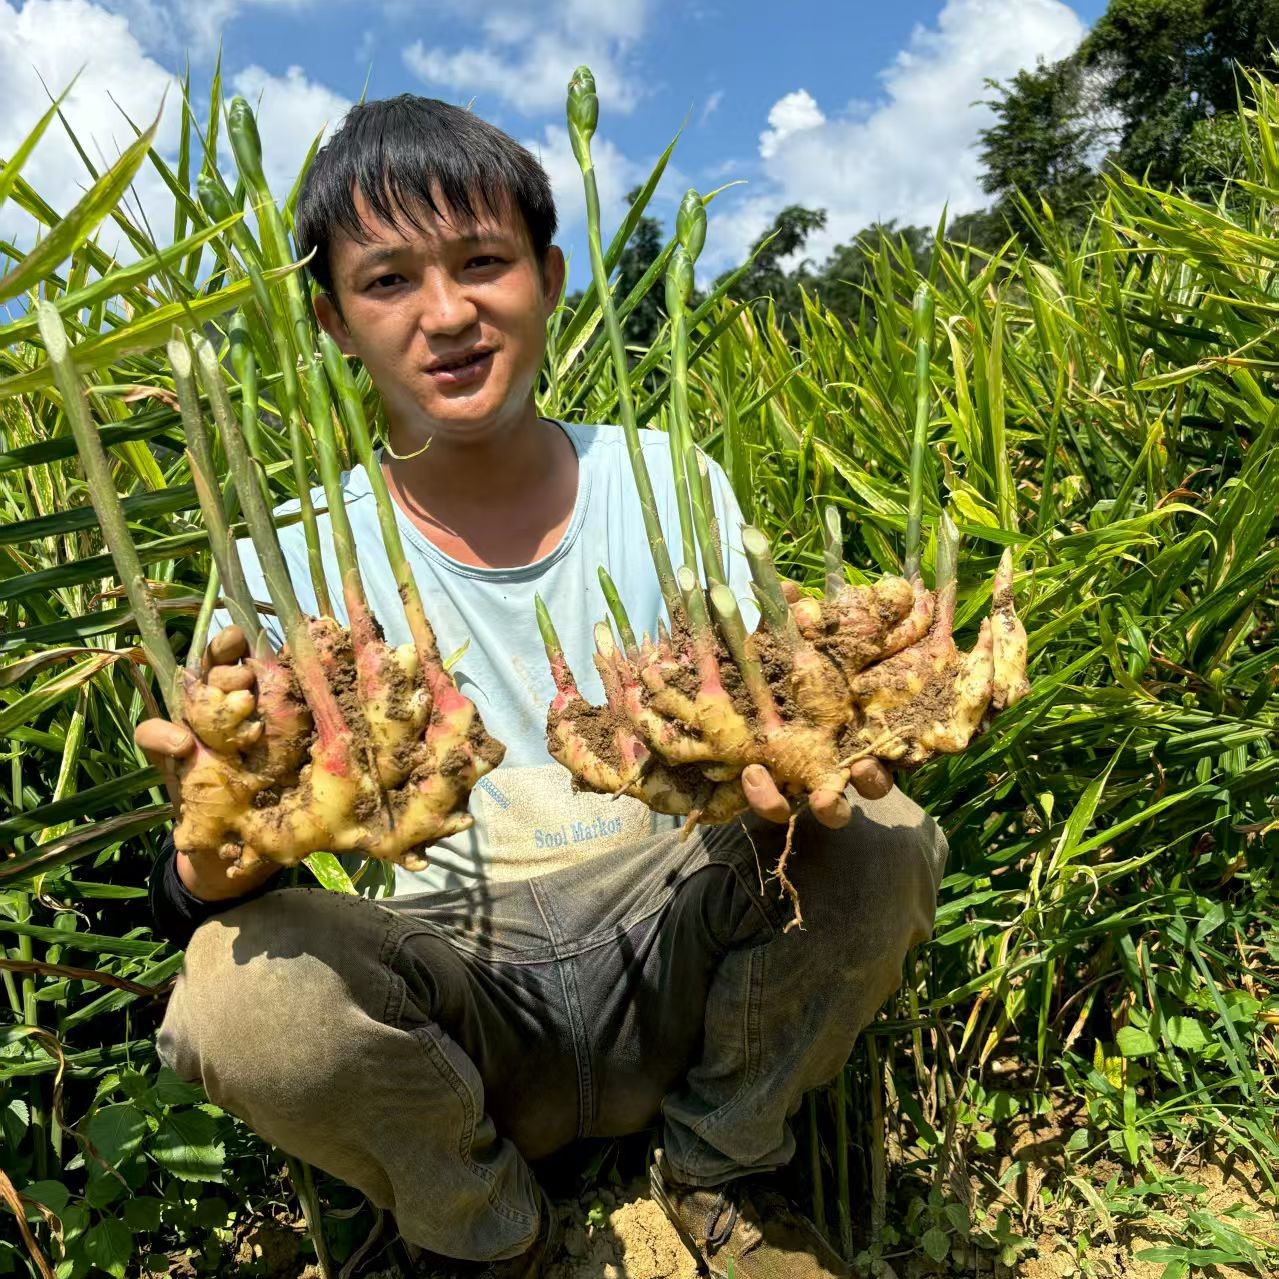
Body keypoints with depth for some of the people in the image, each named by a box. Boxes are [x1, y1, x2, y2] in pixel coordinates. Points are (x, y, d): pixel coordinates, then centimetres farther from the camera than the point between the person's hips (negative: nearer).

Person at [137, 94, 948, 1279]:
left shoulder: (672, 489, -4)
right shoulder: (293, 569, -7)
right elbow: (195, 894, -10)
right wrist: (216, 857, -34)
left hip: (675, 974, 2)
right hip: (457, 1009, 0)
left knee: (883, 842, -23)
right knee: (245, 991, -29)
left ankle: (715, 1170, 8)